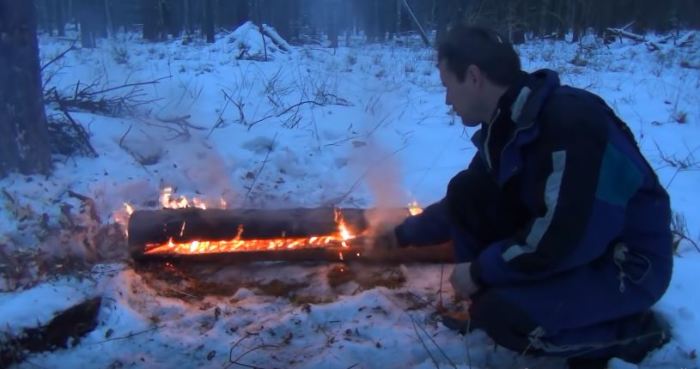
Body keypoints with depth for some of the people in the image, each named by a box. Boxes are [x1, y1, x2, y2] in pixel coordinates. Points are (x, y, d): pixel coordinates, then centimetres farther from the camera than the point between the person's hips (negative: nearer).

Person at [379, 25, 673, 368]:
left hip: (626, 260, -8)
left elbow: (560, 240, -31)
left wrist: (481, 270, -19)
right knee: (464, 192, -5)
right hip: (569, 247, 8)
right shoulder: (506, 125, 1)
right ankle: (488, 302, 5)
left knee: (502, 315, -27)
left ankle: (632, 331, -4)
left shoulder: (570, 120, -28)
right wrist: (405, 232, 21)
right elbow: (464, 206, 16)